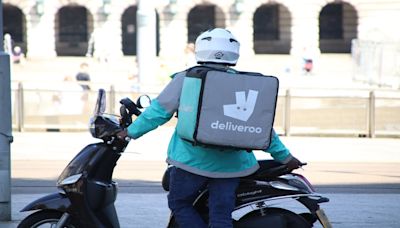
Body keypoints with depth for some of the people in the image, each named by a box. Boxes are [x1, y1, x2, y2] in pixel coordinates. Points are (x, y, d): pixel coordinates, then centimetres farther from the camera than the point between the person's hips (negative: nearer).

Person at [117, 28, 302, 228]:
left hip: (193, 160, -3)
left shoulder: (186, 79, -2)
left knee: (179, 204, 13)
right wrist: (285, 157, 19)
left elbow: (160, 110, 0)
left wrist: (131, 132, 13)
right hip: (230, 164, 3)